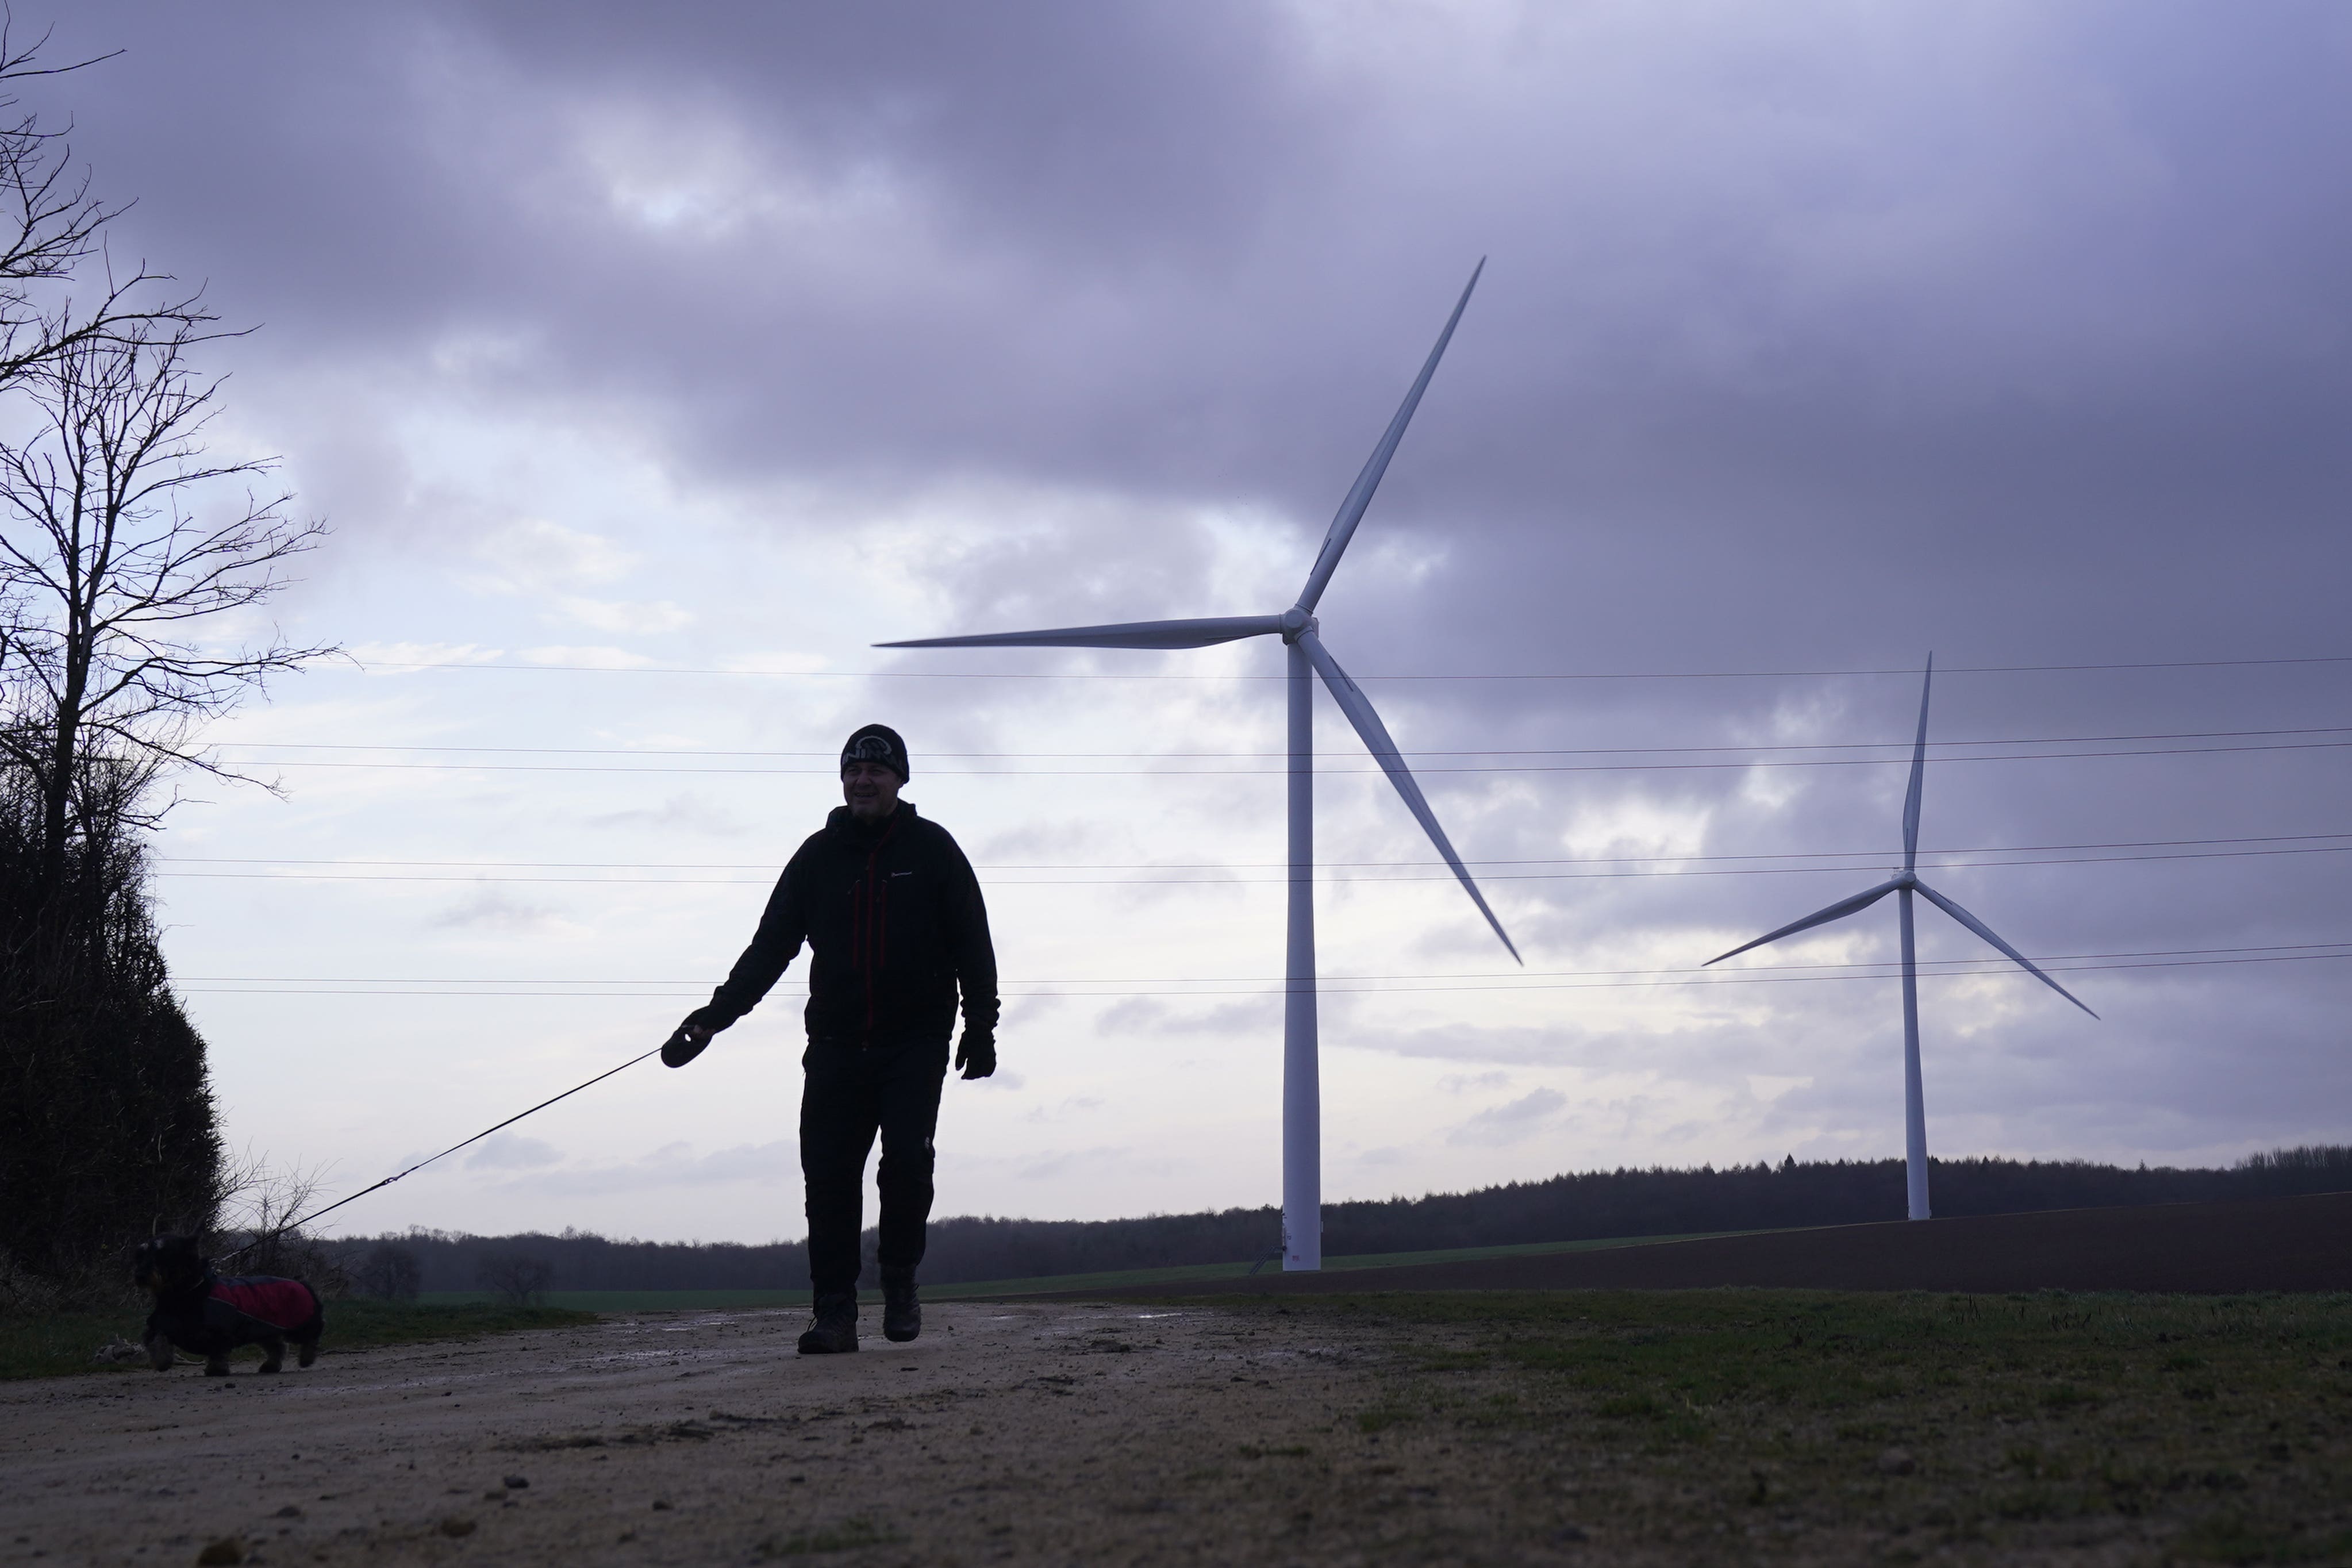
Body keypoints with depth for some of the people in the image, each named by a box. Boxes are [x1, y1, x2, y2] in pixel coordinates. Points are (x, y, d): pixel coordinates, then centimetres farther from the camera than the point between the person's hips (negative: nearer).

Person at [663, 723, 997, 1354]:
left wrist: (981, 1025, -3)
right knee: (828, 1172, -6)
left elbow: (972, 943, 5)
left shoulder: (932, 849, 5)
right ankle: (836, 1312, -1)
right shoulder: (818, 856, 10)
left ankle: (900, 1281, 5)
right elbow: (771, 945, 11)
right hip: (836, 1042, 2)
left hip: (915, 1040, -2)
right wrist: (714, 1015, 2)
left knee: (907, 1157, -16)